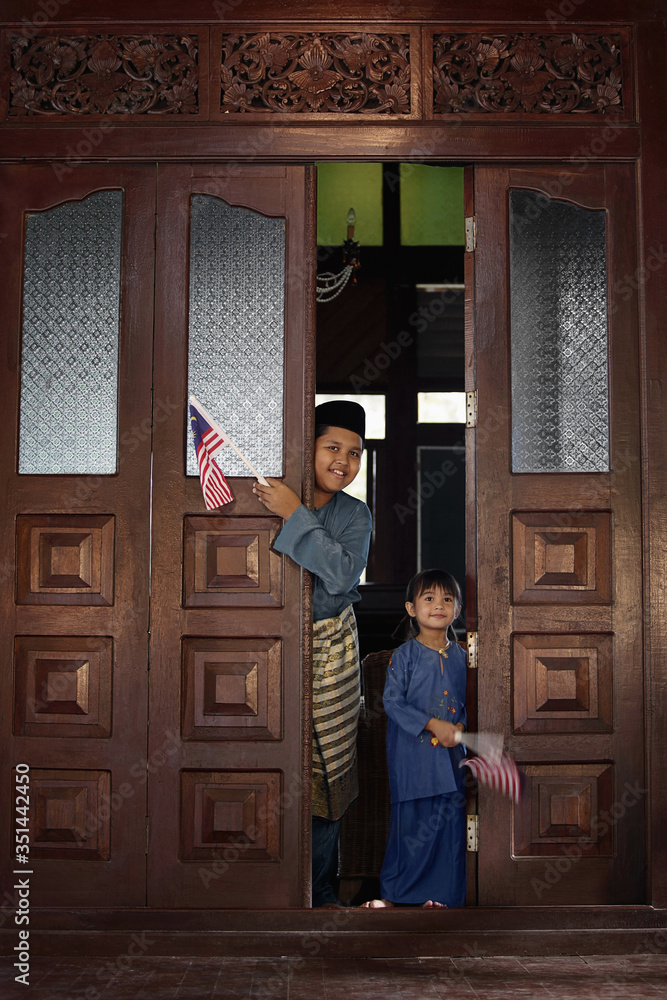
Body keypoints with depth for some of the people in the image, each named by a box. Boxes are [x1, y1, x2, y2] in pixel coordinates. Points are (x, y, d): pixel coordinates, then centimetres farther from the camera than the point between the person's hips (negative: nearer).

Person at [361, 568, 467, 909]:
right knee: (410, 821, 0)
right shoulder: (404, 655, -4)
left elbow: (469, 701, 12)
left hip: (451, 755, 4)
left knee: (450, 820, 3)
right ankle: (396, 892, 15)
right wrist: (433, 724, -17)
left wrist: (460, 727, -8)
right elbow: (393, 702, -9)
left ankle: (439, 893, 16)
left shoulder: (461, 656, 8)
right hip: (412, 755, -4)